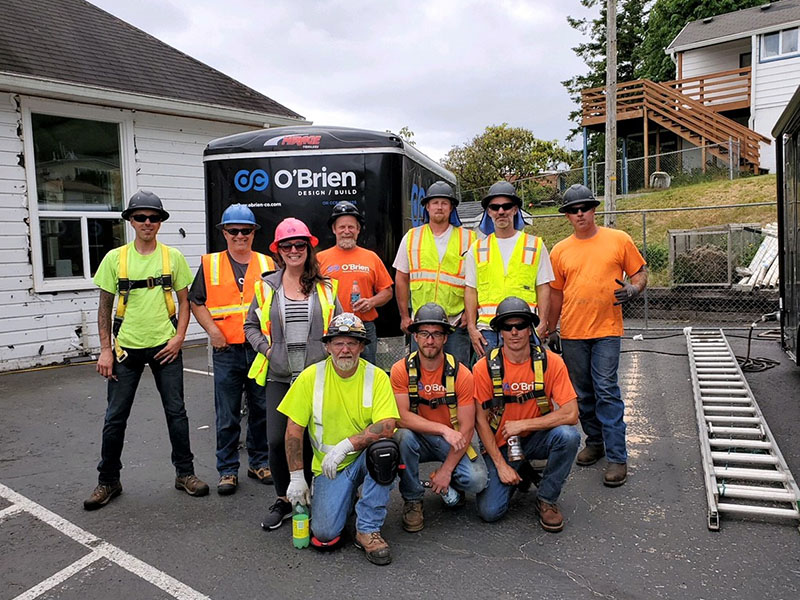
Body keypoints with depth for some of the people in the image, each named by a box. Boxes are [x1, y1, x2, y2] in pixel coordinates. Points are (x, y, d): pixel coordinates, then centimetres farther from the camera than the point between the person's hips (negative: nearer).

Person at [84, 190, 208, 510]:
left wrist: (179, 337, -7)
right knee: (115, 417, 8)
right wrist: (105, 349, -2)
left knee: (176, 412, 7)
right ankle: (108, 481, 25)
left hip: (165, 347, 0)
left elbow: (184, 301, 6)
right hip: (126, 348, 0)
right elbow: (105, 306, 4)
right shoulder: (115, 258, 0)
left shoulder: (172, 257, 1)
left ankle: (185, 472, 22)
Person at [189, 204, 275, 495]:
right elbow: (195, 301, 7)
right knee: (227, 415, 5)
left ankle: (259, 462, 27)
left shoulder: (268, 264, 8)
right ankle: (228, 470, 18)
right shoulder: (210, 264, 5)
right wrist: (212, 329, -7)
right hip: (226, 351, -1)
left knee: (262, 409, 10)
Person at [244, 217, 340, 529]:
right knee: (277, 440, 0)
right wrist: (266, 348, -3)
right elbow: (251, 325, 12)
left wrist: (329, 351, -3)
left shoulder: (325, 287, 7)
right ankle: (283, 501, 21)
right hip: (279, 377, 0)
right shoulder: (266, 286, 6)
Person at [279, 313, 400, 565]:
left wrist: (346, 445, -31)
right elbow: (294, 430, -3)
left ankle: (367, 529, -16)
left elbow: (387, 426, -21)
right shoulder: (311, 376, -7)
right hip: (328, 467, 1)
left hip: (365, 458, -1)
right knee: (324, 532, -16)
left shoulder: (377, 377, -9)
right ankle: (346, 496, 21)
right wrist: (297, 476, -6)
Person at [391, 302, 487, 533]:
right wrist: (444, 429, -29)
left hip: (454, 441, 0)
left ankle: (452, 482, 15)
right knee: (403, 436, -33)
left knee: (477, 480, -24)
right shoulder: (401, 370, -12)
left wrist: (446, 470, -17)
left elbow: (466, 428, -13)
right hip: (419, 438, 1)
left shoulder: (461, 374, -14)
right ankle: (412, 500, -8)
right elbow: (403, 417, -19)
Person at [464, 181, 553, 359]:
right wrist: (471, 327, 1)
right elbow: (471, 290, 10)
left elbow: (543, 288, 7)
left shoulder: (535, 245, 10)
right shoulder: (477, 248, 13)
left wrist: (542, 324, -4)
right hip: (487, 330, 1)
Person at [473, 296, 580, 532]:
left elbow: (570, 414, -19)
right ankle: (519, 474, 19)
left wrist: (522, 425, -21)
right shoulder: (484, 368, -13)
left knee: (568, 435, -32)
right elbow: (481, 421, -6)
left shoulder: (551, 362, -13)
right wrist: (501, 465, -10)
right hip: (500, 445, 0)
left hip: (537, 438, 0)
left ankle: (546, 499, -6)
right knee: (490, 511, -15)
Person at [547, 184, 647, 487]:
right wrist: (550, 330, 12)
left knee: (606, 391, -7)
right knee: (583, 393, 12)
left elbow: (640, 272, 10)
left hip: (606, 330, -3)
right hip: (572, 333, 3)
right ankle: (595, 442, 30)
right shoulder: (560, 250, 8)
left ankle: (617, 457, 1)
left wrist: (633, 288, -13)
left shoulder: (619, 239, 2)